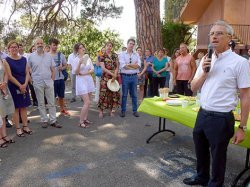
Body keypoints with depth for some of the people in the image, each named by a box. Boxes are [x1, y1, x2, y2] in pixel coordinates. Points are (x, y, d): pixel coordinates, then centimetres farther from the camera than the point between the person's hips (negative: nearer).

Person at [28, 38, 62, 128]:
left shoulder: (49, 56, 6)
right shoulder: (31, 56, 0)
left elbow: (53, 70, 8)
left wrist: (52, 80, 1)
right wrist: (32, 79, -1)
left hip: (49, 82, 2)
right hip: (38, 83, -1)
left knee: (51, 102, 4)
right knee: (41, 103, 6)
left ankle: (53, 121, 12)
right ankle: (44, 120, 17)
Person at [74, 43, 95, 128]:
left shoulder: (88, 58, 7)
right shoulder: (76, 59, -6)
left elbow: (92, 70, 3)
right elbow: (76, 72, -13)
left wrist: (84, 73, -12)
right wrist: (80, 63, -28)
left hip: (89, 80, 6)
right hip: (81, 81, -5)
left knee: (87, 102, 9)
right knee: (87, 102, -12)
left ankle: (85, 118, 21)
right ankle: (81, 122, -3)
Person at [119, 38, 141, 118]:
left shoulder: (136, 55, 10)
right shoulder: (122, 54, 1)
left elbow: (138, 65, -4)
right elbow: (123, 65, -13)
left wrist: (128, 64, -13)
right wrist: (134, 65, -10)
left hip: (134, 76, 3)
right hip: (125, 76, -3)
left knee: (134, 94, 10)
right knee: (124, 94, 5)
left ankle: (135, 111, 20)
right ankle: (123, 111, 16)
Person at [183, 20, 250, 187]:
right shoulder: (206, 60, 6)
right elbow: (193, 88, 9)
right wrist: (204, 72, -10)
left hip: (221, 118, -6)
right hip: (202, 114, 6)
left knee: (218, 156, 12)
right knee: (201, 151, 22)